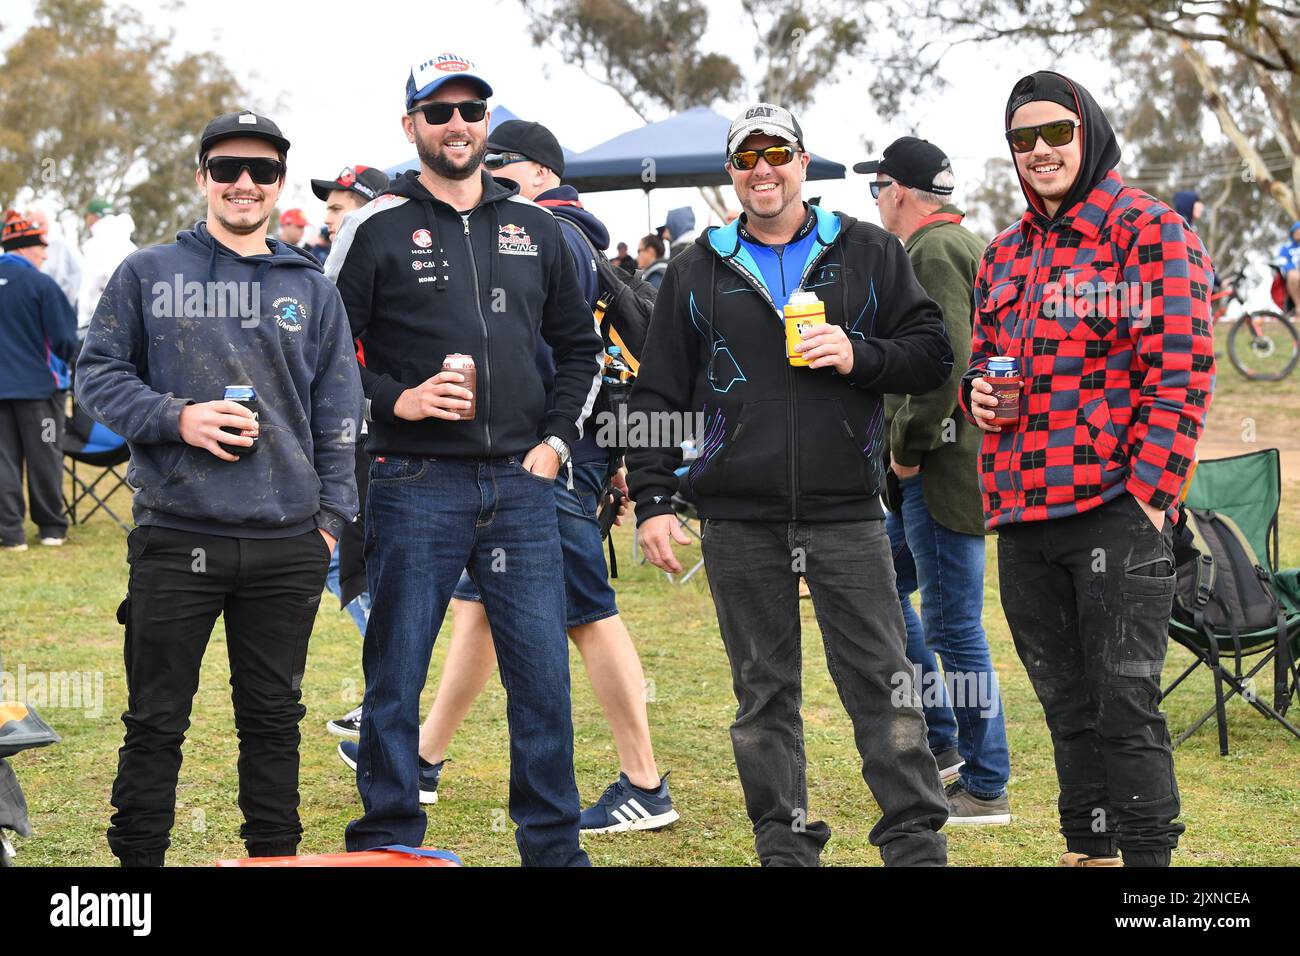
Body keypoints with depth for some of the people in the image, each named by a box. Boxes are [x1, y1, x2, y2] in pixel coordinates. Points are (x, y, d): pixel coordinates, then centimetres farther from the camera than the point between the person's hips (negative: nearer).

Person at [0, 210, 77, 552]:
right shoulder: (39, 283, -13)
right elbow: (65, 338, -10)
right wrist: (72, 361, 9)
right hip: (38, 383, -4)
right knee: (44, 457, 7)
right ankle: (51, 527, 17)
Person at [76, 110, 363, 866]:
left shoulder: (312, 289, 11)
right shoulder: (147, 275, 5)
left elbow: (339, 412, 12)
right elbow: (99, 375, 4)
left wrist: (331, 516, 5)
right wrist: (176, 419, -12)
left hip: (287, 545, 2)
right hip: (174, 537, -2)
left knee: (273, 717, 10)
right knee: (156, 719, 3)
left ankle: (276, 855, 21)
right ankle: (138, 859, 12)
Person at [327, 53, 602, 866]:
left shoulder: (535, 228, 13)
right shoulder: (377, 229, 2)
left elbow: (581, 347, 20)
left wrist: (557, 438, 8)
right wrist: (396, 402, -11)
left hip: (522, 486, 3)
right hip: (415, 487, -3)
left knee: (543, 676, 3)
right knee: (396, 678, 3)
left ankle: (555, 845, 14)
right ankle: (387, 845, 14)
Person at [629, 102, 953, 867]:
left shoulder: (868, 253, 8)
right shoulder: (698, 270, 10)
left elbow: (932, 355, 6)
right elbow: (659, 394, 10)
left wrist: (860, 356, -12)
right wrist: (653, 500, 2)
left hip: (847, 514, -1)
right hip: (740, 522, 2)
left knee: (881, 682, -2)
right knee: (764, 692, 7)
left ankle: (917, 843, 4)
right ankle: (784, 845, 15)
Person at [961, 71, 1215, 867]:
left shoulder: (1151, 233, -4)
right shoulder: (1004, 255, 16)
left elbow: (1183, 374, -10)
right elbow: (984, 353, 28)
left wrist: (1147, 491, -16)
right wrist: (977, 388, 3)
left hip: (1117, 509, -7)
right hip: (1023, 516, 7)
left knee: (1126, 706, -6)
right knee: (1068, 709, 13)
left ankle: (1149, 853, 3)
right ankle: (1089, 850, 23)